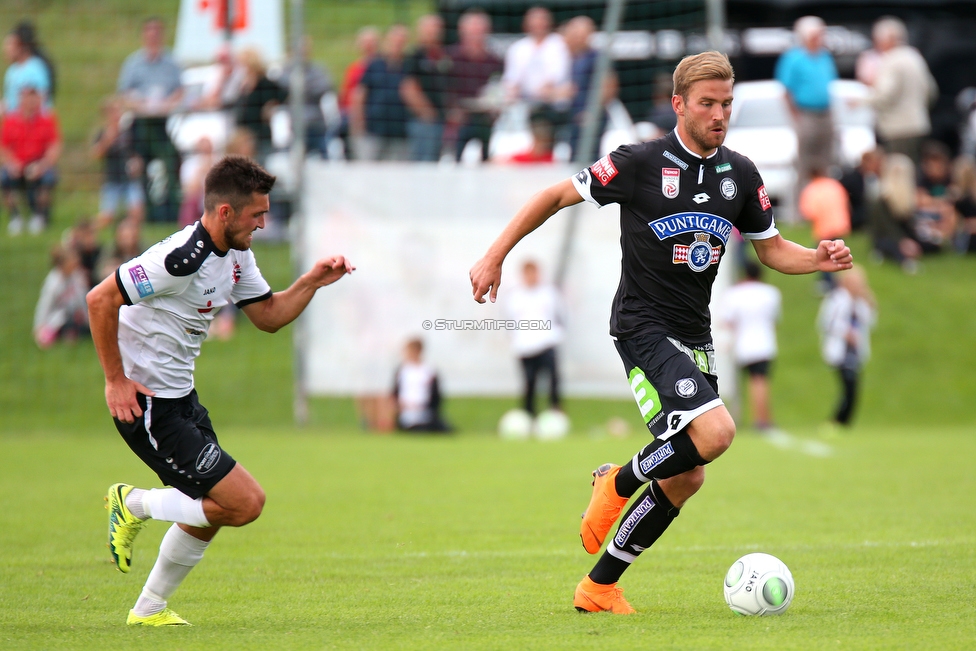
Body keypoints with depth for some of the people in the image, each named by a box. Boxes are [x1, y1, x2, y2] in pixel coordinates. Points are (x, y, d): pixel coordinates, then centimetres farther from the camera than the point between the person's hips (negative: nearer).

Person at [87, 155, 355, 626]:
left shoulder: (236, 255, 6)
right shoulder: (183, 257, -25)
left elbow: (268, 316, 17)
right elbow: (100, 299, -23)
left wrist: (311, 282, 1)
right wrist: (116, 380, -20)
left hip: (181, 397, 10)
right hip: (147, 404, -10)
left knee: (211, 512, 18)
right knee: (245, 503, -12)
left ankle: (149, 609, 31)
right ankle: (134, 505, 5)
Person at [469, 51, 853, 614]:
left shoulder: (741, 175, 6)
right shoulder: (640, 164, -10)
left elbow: (772, 248, 15)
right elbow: (558, 196, 0)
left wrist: (820, 259, -6)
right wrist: (495, 256, -3)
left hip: (696, 337, 7)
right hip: (644, 328, -7)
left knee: (686, 478, 5)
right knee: (715, 431, -27)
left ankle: (599, 589, 17)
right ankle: (619, 484, 0)